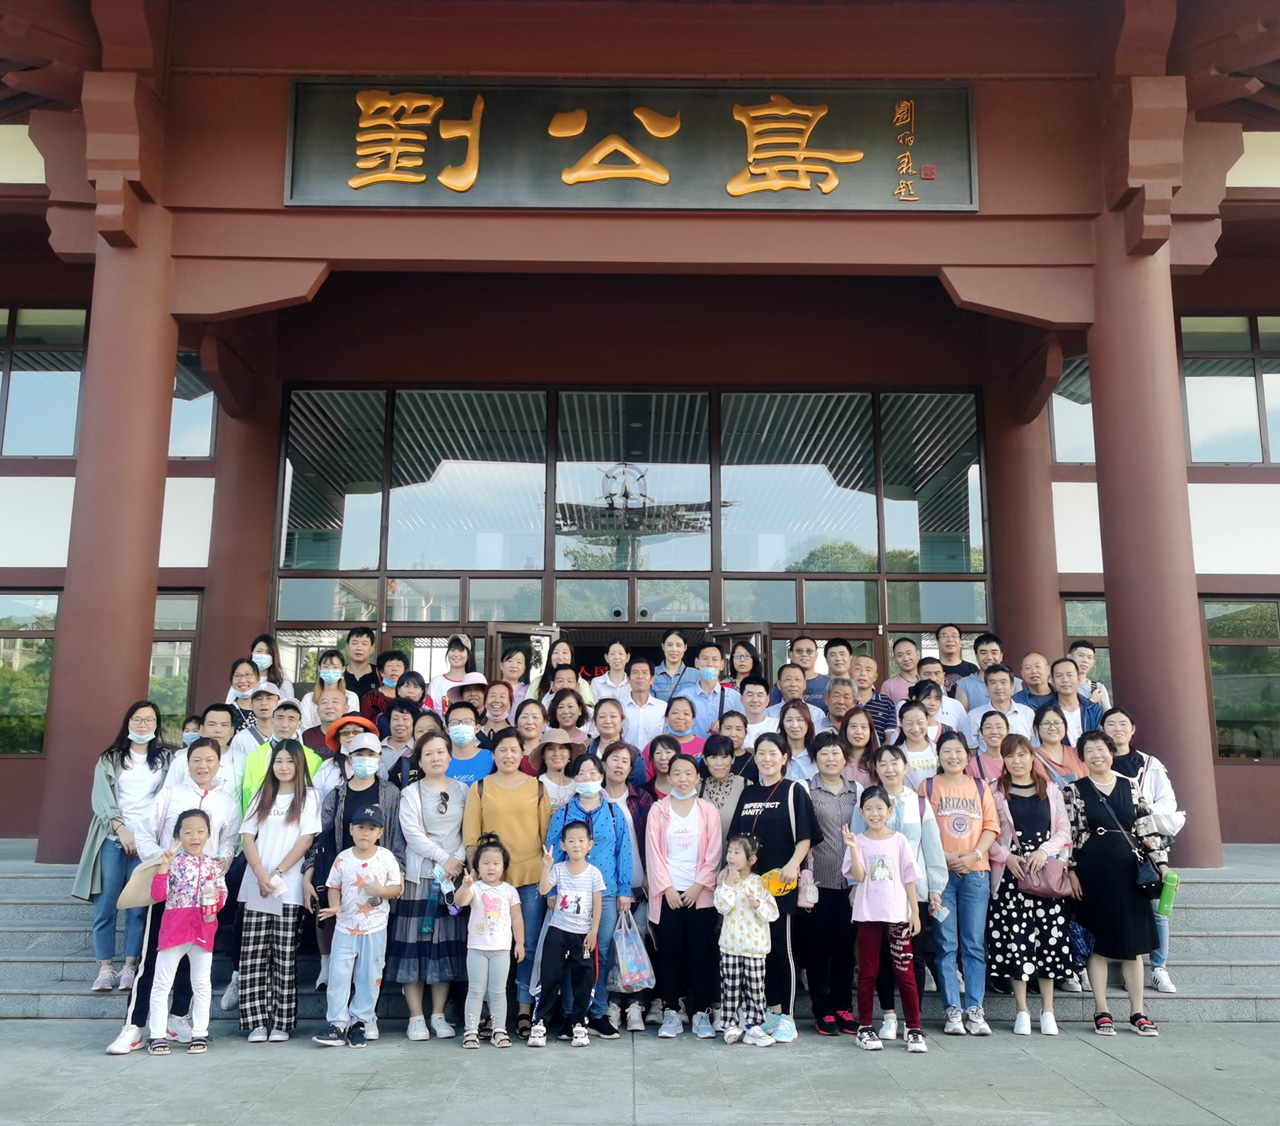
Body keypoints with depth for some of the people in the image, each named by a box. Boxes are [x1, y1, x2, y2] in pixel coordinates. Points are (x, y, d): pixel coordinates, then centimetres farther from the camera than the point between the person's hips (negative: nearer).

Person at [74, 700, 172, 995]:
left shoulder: (166, 758, 11)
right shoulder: (110, 759, 11)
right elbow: (102, 798, 1)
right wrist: (121, 830, -11)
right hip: (113, 838, 0)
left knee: (139, 907, -4)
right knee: (105, 904, -4)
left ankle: (130, 968, 1)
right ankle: (104, 968, 1)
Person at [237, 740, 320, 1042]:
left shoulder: (308, 797, 5)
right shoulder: (262, 797, 15)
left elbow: (306, 840, -4)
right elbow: (247, 837, 7)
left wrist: (277, 875, -11)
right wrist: (261, 875, -8)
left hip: (289, 889, -3)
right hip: (255, 887, 3)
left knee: (284, 959, -2)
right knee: (252, 958, 0)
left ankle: (281, 1022, 3)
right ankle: (256, 1021, 5)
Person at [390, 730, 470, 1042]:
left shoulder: (462, 790, 9)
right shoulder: (410, 793, 2)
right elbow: (412, 833, -8)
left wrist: (459, 859, -11)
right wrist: (443, 858, -13)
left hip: (455, 875, 2)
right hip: (419, 874, -2)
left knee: (447, 943, 4)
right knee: (415, 942, -3)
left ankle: (438, 1014, 13)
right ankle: (416, 1017, 4)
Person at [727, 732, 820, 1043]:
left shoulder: (794, 791, -2)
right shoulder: (748, 793, 13)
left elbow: (805, 836, -7)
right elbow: (737, 837, 18)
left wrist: (792, 865, -21)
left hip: (780, 882, -5)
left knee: (780, 946, -3)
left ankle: (787, 1017, 6)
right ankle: (770, 1010, 22)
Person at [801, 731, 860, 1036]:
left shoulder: (856, 790, 11)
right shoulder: (807, 791, 0)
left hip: (849, 881, 3)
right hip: (819, 881, -3)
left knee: (845, 946, 9)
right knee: (817, 947, 3)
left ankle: (844, 1007, 20)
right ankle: (823, 1011, 12)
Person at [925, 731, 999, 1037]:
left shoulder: (980, 787, 11)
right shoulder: (929, 786, 6)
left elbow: (991, 825, 6)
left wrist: (974, 855, -9)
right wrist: (944, 856, -11)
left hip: (976, 871, 1)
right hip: (940, 872, -1)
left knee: (974, 944, 3)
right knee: (946, 944, 0)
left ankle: (975, 1009, 9)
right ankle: (953, 1010, 5)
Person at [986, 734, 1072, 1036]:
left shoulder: (1051, 792, 12)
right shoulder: (996, 793, 5)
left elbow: (1063, 831, 7)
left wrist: (1044, 851, -9)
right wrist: (1006, 856, -13)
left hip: (1047, 872, 2)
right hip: (1010, 874, -2)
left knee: (1050, 938, 0)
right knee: (1015, 938, -4)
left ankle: (1047, 1011, 10)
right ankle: (1022, 1011, 5)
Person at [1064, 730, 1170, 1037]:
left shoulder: (1130, 787, 8)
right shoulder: (1074, 791, 0)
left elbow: (1147, 828, 6)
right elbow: (1066, 833, -2)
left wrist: (1162, 864, -1)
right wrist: (1071, 871, -8)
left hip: (1128, 871, 3)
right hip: (1092, 872, -2)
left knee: (1133, 942, 6)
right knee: (1098, 942, 3)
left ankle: (1137, 1012, 14)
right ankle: (1101, 1012, 12)